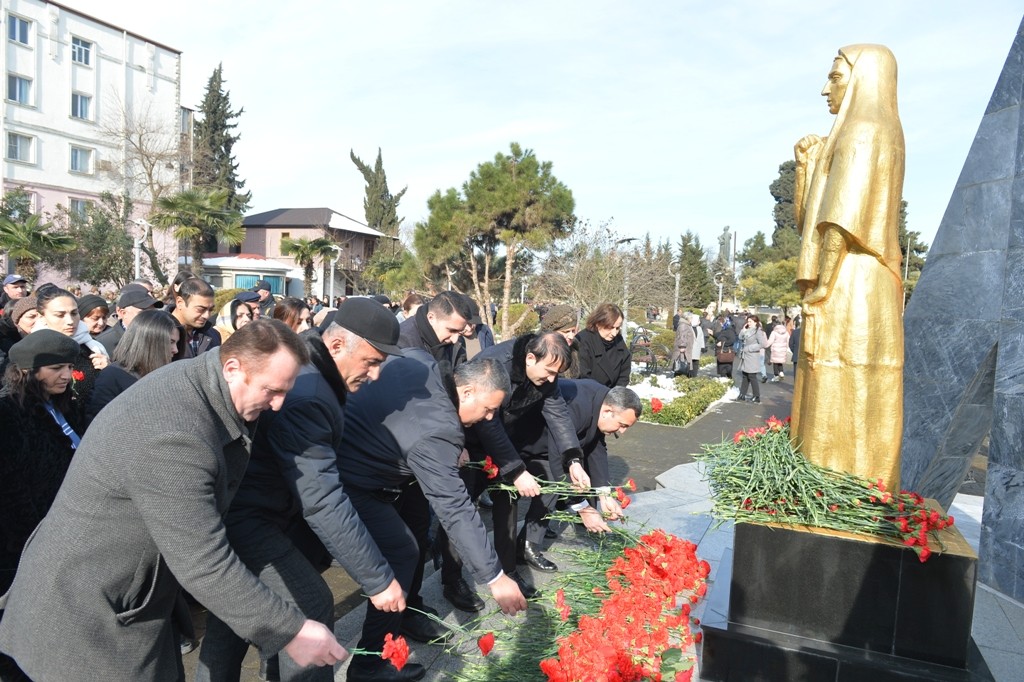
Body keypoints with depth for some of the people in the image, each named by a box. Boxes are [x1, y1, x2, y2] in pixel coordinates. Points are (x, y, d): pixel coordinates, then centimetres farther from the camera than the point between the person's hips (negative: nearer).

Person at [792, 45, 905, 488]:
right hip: (847, 290, 10)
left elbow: (846, 216, -19)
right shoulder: (860, 137, 25)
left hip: (847, 289, -10)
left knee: (839, 403, -8)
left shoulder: (861, 132, -6)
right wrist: (806, 164, 14)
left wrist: (821, 287, -18)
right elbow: (806, 219, 23)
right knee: (842, 406, 11)